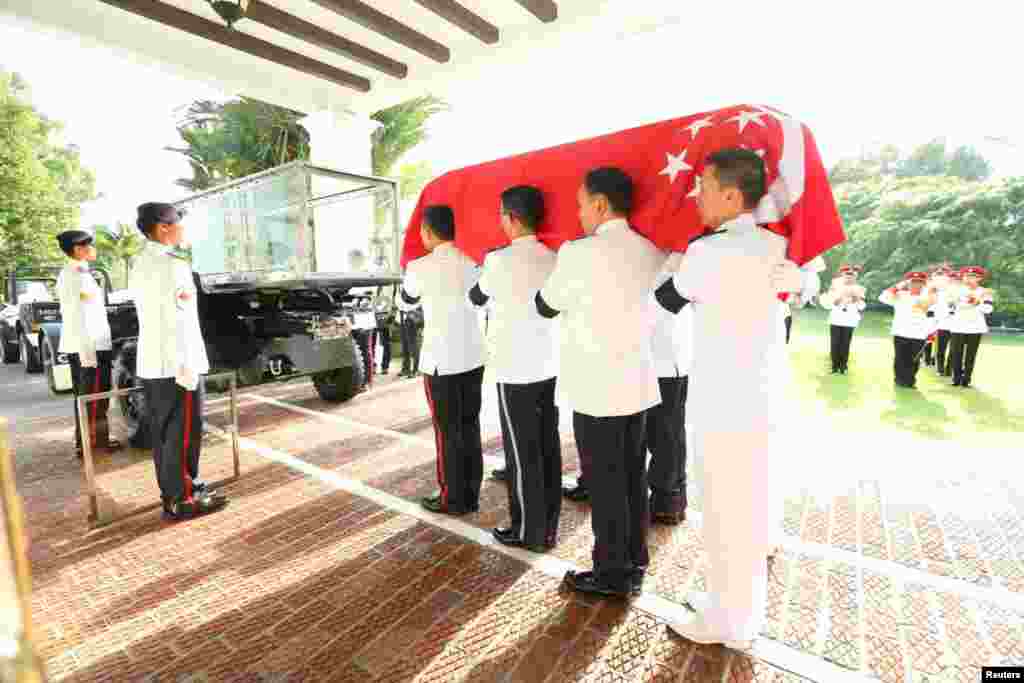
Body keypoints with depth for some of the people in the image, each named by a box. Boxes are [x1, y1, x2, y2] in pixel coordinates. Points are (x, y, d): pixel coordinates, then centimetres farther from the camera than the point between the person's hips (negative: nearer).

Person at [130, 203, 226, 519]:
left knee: (162, 431, 15)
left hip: (150, 362, 9)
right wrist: (187, 366, -20)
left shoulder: (139, 265, 15)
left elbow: (152, 312, 18)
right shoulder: (172, 264, -16)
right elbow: (178, 320, -21)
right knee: (183, 432, -1)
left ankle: (171, 490, 26)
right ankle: (182, 498, 6)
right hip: (175, 363, -9)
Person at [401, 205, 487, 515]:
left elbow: (407, 298, 12)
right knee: (470, 427, 13)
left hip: (441, 361, -5)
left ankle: (453, 498, 18)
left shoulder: (420, 267, -7)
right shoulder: (472, 263, 5)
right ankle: (471, 495, 24)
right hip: (473, 357, 5)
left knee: (447, 431, 6)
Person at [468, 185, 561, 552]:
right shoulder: (553, 258, 5)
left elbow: (475, 298, 5)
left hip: (515, 371, -6)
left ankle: (529, 533, 18)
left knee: (522, 454, 4)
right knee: (548, 448, 12)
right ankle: (548, 527, 25)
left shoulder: (499, 259, -11)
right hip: (549, 367, 6)